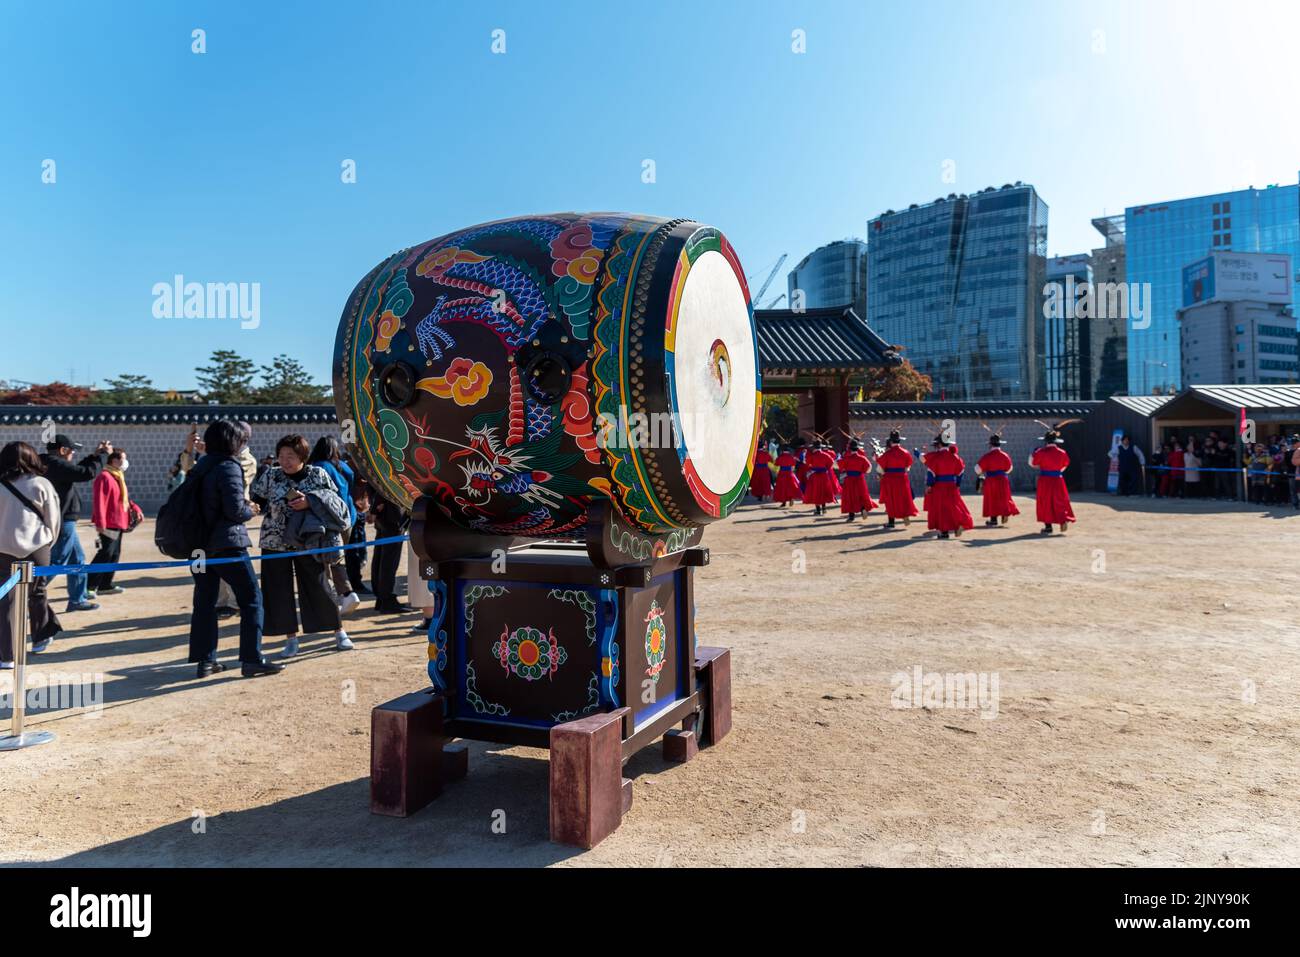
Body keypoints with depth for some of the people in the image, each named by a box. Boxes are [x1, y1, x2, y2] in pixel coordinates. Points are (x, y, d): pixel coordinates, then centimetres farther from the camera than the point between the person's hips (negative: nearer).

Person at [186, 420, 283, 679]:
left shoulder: (200, 467, 12)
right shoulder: (229, 467, -12)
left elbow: (198, 503, 14)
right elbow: (235, 510, -19)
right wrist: (250, 510, 2)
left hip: (200, 542, 8)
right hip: (227, 544, -8)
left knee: (204, 602, 11)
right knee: (251, 598, -1)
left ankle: (205, 660, 14)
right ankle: (251, 659, -4)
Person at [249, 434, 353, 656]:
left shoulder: (317, 474, -2)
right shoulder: (271, 476, 2)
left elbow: (333, 498, -5)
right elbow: (252, 496, 9)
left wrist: (309, 501, -18)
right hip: (275, 542, 2)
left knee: (318, 587, 1)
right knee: (278, 591, 2)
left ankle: (339, 632, 15)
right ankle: (291, 638, 16)